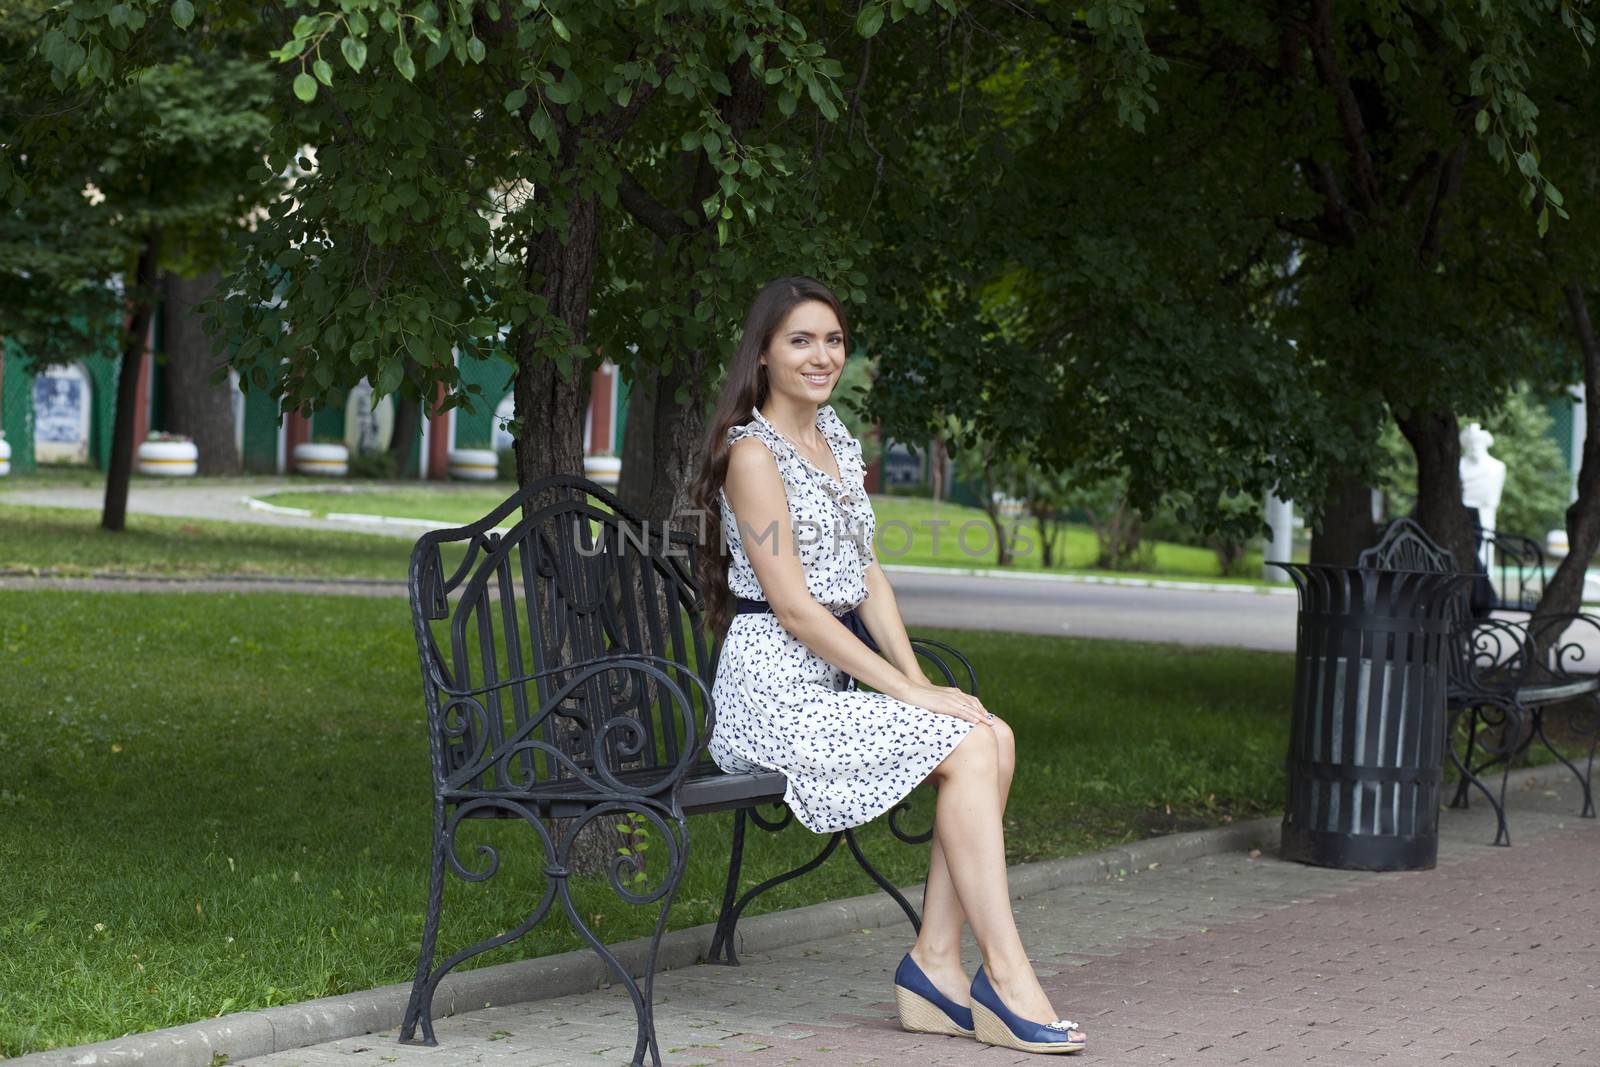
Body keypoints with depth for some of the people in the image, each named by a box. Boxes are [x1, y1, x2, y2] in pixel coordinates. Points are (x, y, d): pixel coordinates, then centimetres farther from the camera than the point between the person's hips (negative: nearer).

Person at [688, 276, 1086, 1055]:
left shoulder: (836, 439, 16)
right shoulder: (753, 454, -11)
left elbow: (866, 578, 14)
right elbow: (795, 609, -16)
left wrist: (920, 680, -1)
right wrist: (910, 693, -17)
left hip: (835, 686, 8)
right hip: (774, 690, -8)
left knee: (996, 738, -13)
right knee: (967, 747, -20)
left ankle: (937, 962, -13)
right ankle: (1007, 977, -19)